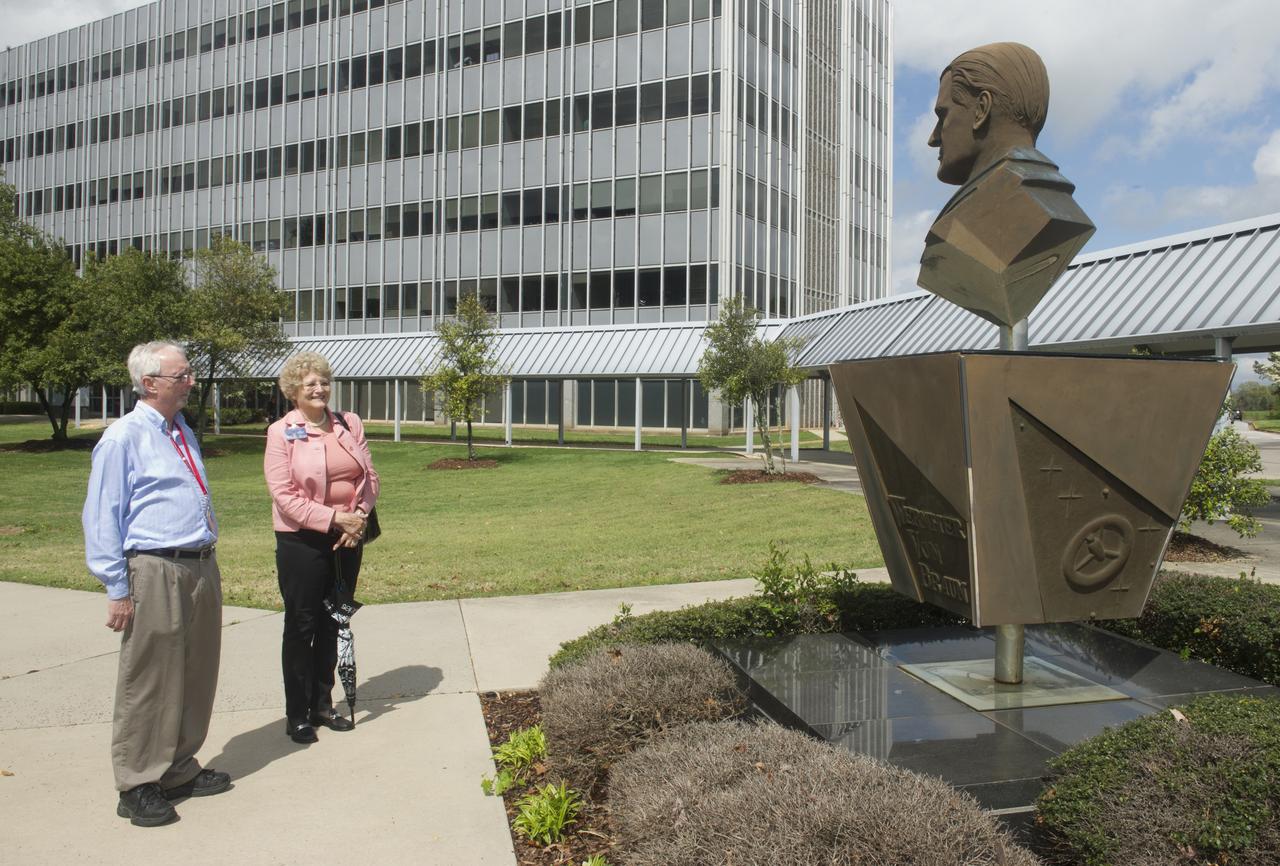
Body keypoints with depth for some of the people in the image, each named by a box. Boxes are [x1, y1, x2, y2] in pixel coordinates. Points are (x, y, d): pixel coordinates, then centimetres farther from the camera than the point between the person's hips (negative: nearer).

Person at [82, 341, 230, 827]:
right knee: (149, 681, 0)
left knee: (197, 677, 15)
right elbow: (101, 518, -10)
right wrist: (118, 590, -12)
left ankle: (180, 770, 30)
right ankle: (137, 787, 14)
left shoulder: (182, 431, 14)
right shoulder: (123, 438, -9)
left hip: (202, 568, 8)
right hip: (156, 573, -8)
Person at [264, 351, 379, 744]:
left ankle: (322, 705, 27)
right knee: (301, 626, 4)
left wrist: (360, 515, -10)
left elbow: (369, 476, 7)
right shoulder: (281, 433, -7)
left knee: (332, 625, 13)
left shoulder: (349, 424, 6)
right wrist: (334, 518, -19)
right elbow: (284, 495, -14)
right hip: (301, 541, -4)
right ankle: (297, 715, 16)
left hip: (347, 538, 5)